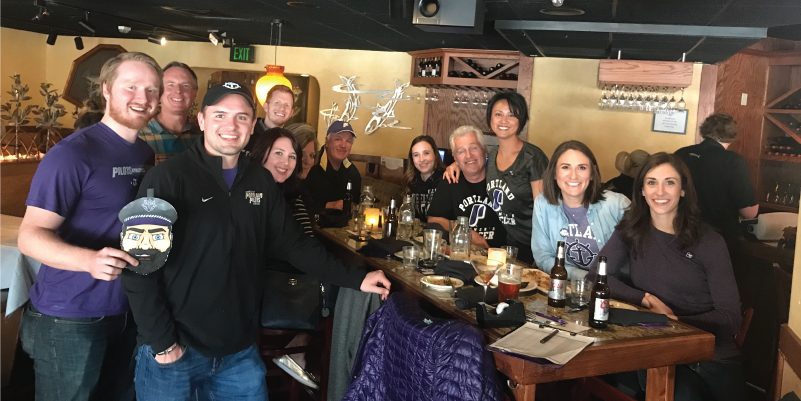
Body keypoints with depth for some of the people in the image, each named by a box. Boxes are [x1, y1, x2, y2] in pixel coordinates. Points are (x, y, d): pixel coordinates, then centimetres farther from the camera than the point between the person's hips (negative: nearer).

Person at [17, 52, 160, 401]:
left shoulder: (145, 154, 7)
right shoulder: (72, 153, -15)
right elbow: (31, 236, -19)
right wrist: (89, 260, -35)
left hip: (126, 313, 7)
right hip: (68, 321, -7)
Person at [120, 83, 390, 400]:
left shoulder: (260, 181, 5)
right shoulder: (167, 177, -13)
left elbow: (292, 243, 9)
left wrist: (355, 279, 3)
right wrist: (161, 342, -15)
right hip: (173, 351, -4)